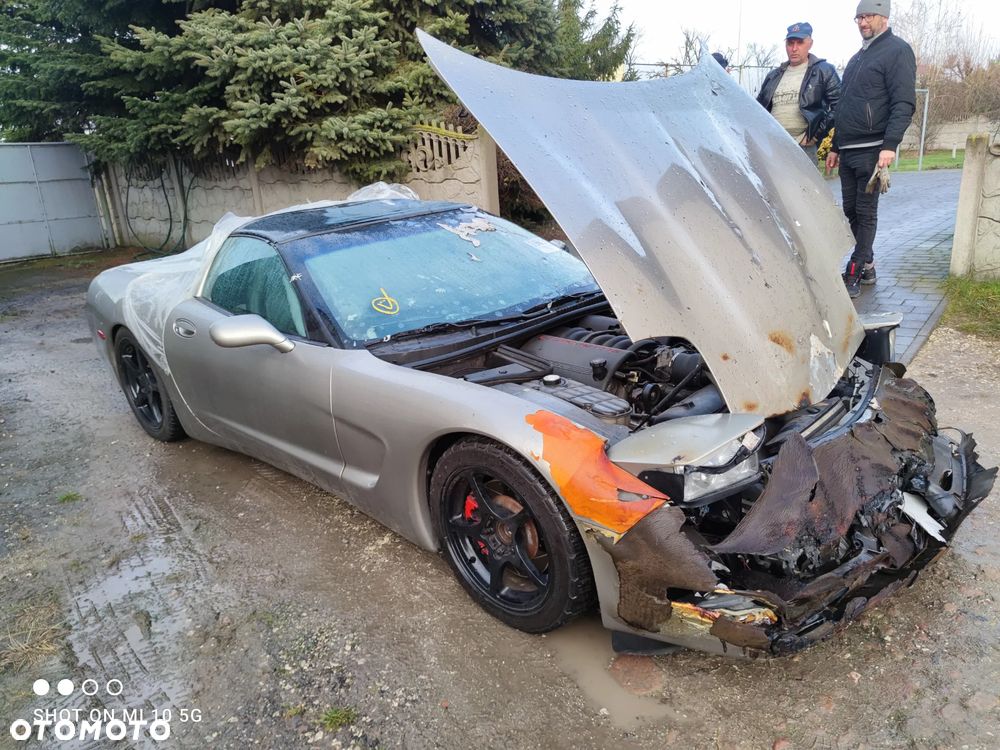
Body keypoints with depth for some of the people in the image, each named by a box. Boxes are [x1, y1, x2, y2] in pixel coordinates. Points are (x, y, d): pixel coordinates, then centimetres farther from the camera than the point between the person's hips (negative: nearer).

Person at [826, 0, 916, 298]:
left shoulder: (897, 50, -4)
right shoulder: (857, 58, 21)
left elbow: (904, 104, -13)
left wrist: (889, 146, -23)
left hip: (871, 150, -8)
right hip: (848, 151, 8)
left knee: (866, 213, -6)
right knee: (850, 211, 9)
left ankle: (854, 275, -4)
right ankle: (867, 266, 20)